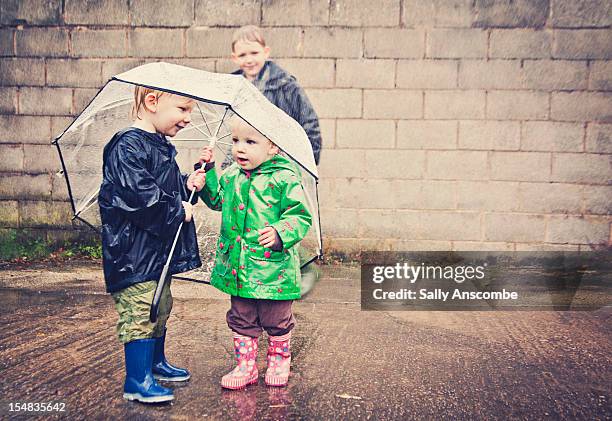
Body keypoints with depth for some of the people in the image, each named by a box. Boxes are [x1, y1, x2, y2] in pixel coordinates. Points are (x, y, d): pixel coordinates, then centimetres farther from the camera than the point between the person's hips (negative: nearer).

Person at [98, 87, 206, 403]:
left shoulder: (161, 147, 15)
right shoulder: (128, 146, -17)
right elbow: (138, 192, -27)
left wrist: (187, 185, 5)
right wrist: (177, 211, -18)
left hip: (159, 247, 11)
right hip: (134, 250, -10)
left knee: (161, 306, 20)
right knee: (141, 310, -6)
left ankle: (156, 363, 37)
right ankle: (137, 381, 3)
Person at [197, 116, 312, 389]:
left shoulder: (284, 179, -13)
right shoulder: (231, 176, 5)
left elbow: (301, 216, -11)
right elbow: (216, 200, 22)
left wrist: (279, 232, -27)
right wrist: (208, 170, 10)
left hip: (273, 269, -4)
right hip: (237, 268, 5)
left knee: (277, 321, 13)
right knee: (241, 320, 15)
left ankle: (279, 362, 35)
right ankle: (245, 366, 29)